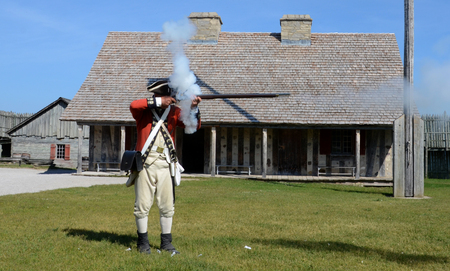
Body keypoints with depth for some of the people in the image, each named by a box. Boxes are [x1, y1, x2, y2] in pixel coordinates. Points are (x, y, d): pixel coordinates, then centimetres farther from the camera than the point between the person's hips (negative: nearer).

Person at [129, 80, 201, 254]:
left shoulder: (173, 112, 11)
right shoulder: (144, 111, 2)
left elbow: (193, 126, 2)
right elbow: (133, 105, -21)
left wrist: (193, 108, -16)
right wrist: (158, 102, -23)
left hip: (165, 166, 3)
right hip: (145, 164, -3)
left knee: (167, 206, 7)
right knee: (142, 205, 1)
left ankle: (166, 243, 19)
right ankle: (143, 242, 15)